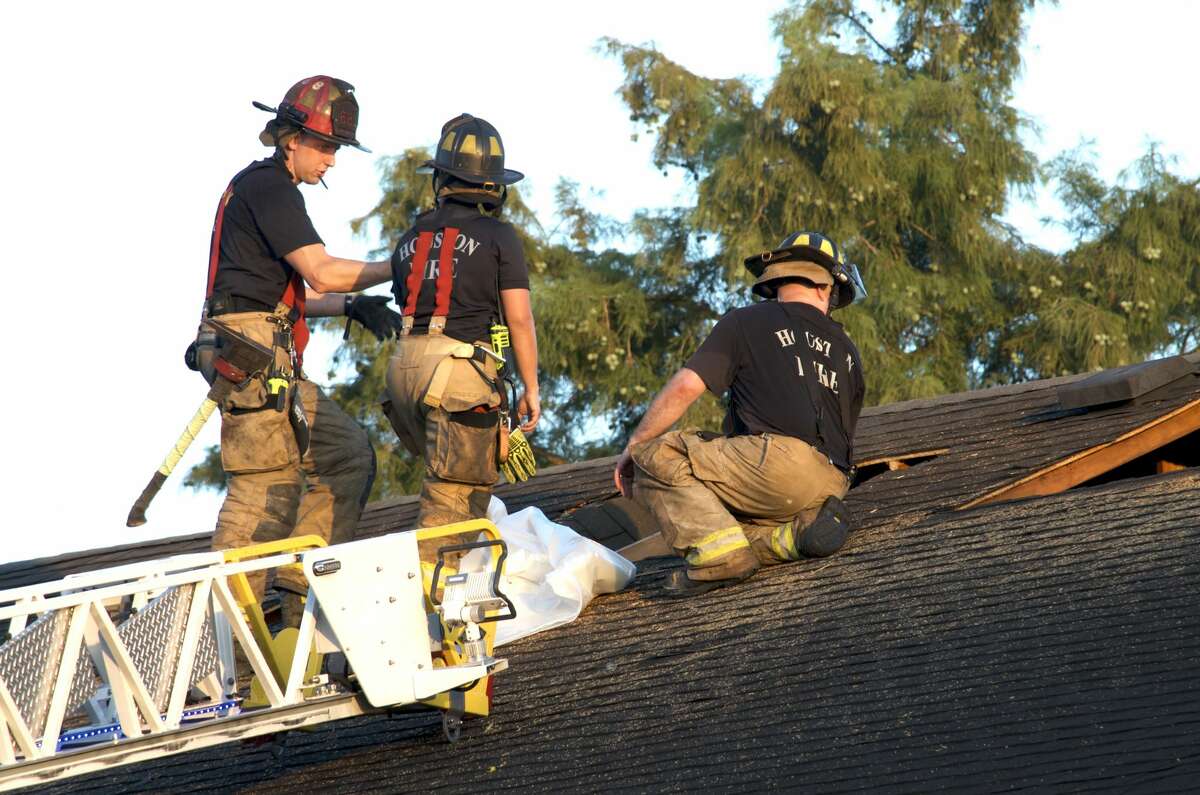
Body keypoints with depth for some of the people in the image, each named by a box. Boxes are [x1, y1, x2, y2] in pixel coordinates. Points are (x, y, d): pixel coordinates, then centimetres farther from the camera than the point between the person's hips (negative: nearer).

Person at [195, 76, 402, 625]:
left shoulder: (268, 188, 24)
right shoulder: (268, 187, -8)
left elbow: (291, 298, 24)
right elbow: (322, 273, -16)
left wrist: (354, 305, 10)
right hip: (251, 348, -10)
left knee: (346, 455, 9)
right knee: (268, 483, -14)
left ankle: (299, 588, 6)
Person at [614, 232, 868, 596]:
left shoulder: (747, 322, 10)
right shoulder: (846, 351, 26)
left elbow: (684, 388, 0)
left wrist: (633, 447, 10)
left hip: (776, 460, -6)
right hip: (831, 482, 6)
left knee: (655, 456, 2)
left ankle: (718, 551, -17)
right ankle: (791, 532, -2)